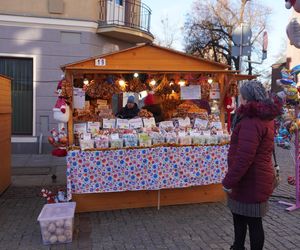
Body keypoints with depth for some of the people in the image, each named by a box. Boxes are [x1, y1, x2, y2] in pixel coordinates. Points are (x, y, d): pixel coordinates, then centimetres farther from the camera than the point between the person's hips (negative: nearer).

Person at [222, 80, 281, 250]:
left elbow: (244, 158, -30)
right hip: (256, 178, 10)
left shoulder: (252, 121, -24)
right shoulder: (264, 117, 10)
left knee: (253, 222, 6)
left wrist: (229, 182, -22)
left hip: (251, 182, -10)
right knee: (238, 215, 25)